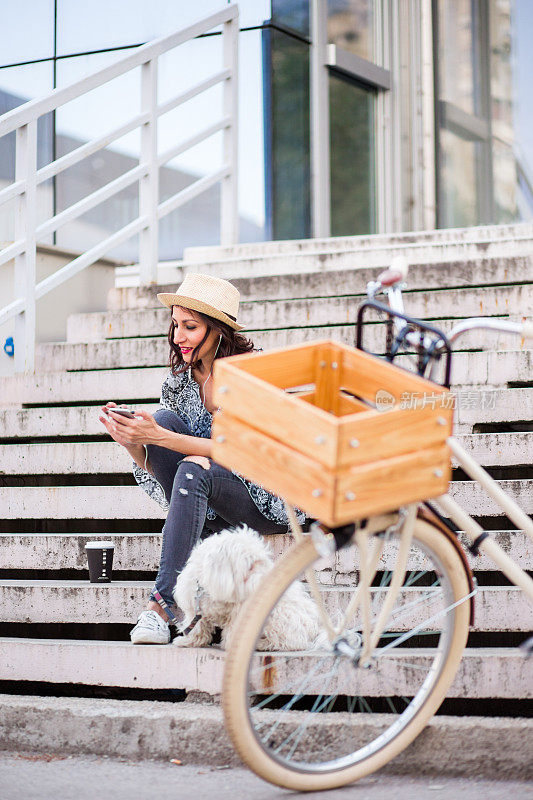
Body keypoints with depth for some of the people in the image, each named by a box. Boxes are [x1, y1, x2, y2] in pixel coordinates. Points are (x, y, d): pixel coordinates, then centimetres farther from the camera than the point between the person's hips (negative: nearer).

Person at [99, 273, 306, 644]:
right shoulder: (178, 382, 4)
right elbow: (155, 466, 3)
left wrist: (159, 437, -30)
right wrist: (132, 443, -20)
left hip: (268, 498, -5)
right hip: (211, 509, 5)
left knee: (194, 469, -33)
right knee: (163, 419, -19)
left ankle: (165, 601, -33)